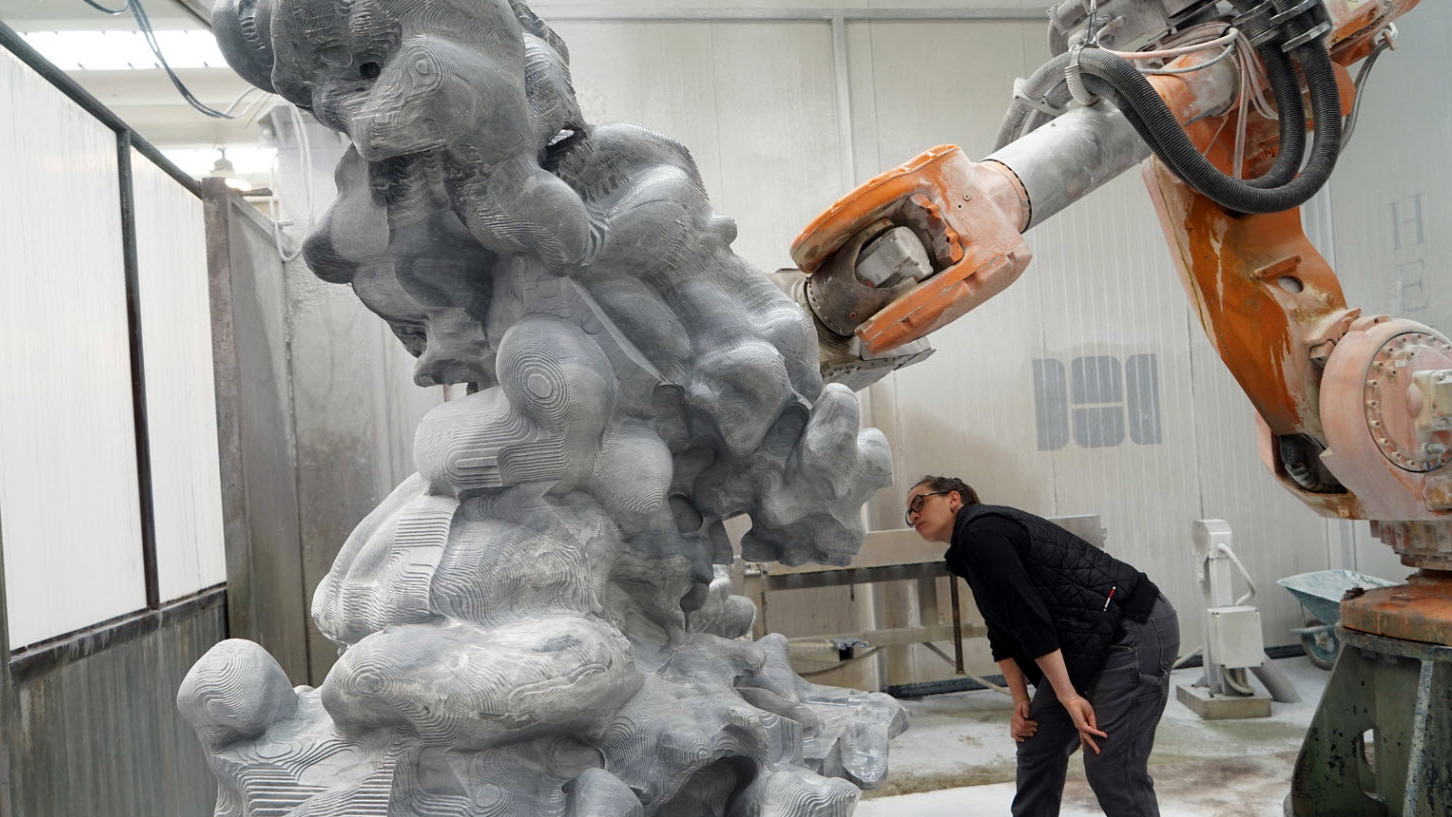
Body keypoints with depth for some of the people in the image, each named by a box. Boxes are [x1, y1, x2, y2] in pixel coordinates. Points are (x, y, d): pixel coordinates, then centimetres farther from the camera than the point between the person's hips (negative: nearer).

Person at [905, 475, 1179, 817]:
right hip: (1087, 643, 10)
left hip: (1135, 628, -10)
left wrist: (1069, 697, -19)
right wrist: (1020, 701, 6)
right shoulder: (968, 552, 14)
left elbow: (1030, 619, -20)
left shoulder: (980, 532, -16)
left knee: (1111, 770, -9)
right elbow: (1003, 636, 15)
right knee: (1038, 745, 12)